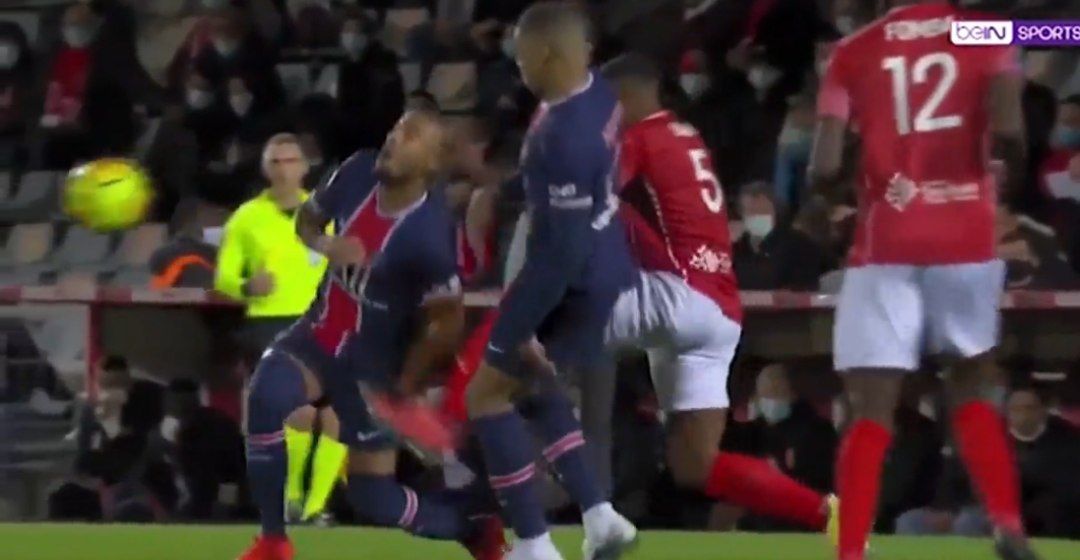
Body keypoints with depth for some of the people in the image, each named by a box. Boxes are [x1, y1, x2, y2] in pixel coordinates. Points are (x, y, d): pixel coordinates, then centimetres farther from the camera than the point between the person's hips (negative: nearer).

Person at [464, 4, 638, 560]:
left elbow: (561, 250, -28)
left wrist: (513, 332, -21)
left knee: (486, 394, 2)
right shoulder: (598, 94, -2)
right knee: (535, 384, 26)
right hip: (606, 272, 9)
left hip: (579, 284, -9)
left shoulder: (563, 135, -30)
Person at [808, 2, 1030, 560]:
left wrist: (820, 180, 18)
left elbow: (824, 168, -4)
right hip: (967, 241, 1)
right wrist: (1014, 172, 7)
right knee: (972, 390, 20)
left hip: (885, 247, -1)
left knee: (871, 413, 0)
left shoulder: (853, 53, 5)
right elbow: (1006, 130, -14)